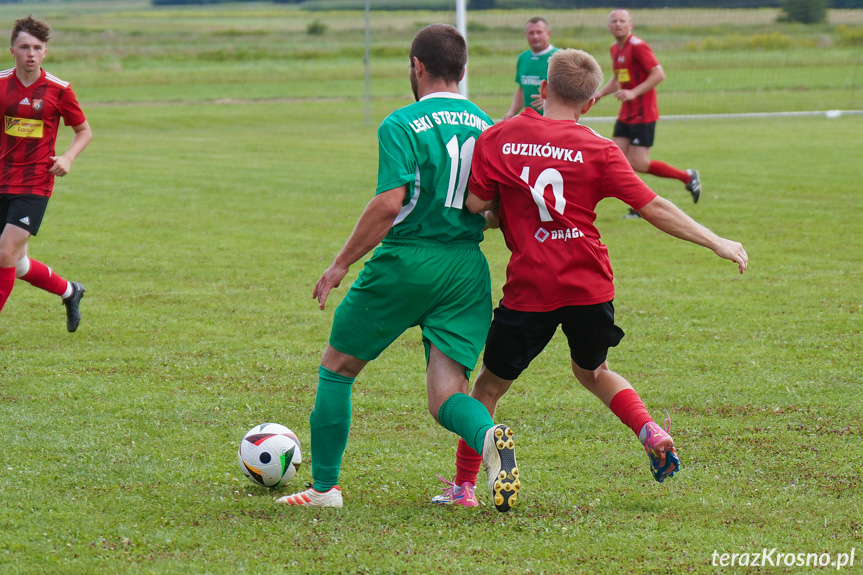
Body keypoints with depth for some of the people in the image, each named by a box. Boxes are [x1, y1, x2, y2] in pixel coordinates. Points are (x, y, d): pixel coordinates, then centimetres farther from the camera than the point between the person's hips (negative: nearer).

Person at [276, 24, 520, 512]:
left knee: (336, 368, 15)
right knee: (447, 394, 1)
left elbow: (388, 205, -17)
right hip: (467, 270, 4)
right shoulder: (488, 127, 9)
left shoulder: (402, 125, -8)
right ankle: (491, 437, -32)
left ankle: (325, 488, 20)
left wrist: (341, 265, -9)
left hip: (406, 263, -4)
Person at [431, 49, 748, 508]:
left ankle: (462, 486, 14)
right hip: (590, 288, 2)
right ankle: (650, 431, 4)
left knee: (490, 384, 13)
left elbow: (475, 203, -4)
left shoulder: (497, 138, 0)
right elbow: (655, 209, -3)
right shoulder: (599, 150, -1)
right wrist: (717, 243, 4)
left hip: (528, 291, -1)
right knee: (591, 371, 26)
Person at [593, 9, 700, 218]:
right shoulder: (615, 49, 12)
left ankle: (688, 177, 9)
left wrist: (634, 93, -26)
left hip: (642, 114, -8)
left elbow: (659, 74, -20)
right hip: (625, 115, 8)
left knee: (639, 164, -10)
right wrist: (600, 93, 12)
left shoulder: (637, 46, -15)